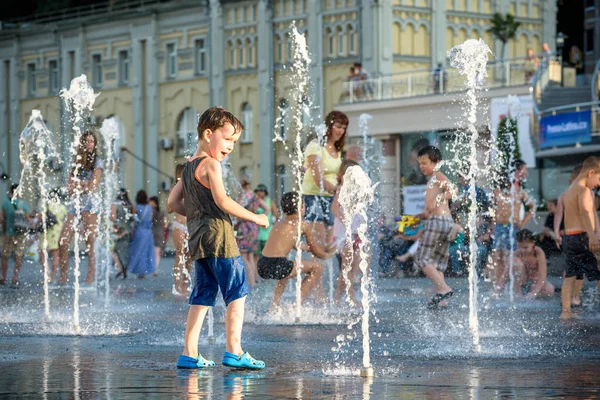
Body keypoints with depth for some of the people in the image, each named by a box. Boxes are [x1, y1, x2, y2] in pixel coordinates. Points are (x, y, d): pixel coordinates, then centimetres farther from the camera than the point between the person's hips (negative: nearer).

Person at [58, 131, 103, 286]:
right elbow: (69, 189, 10)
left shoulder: (97, 162, 4)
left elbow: (92, 187, -6)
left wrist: (76, 184, 3)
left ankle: (90, 279, -4)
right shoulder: (77, 164, 19)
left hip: (90, 203, -5)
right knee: (62, 242, -5)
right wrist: (83, 184, -7)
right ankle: (63, 278, 2)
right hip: (75, 204, 5)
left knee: (90, 244, -7)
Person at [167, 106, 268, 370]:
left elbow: (173, 202, 21)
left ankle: (189, 353, 8)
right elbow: (222, 201, -19)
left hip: (197, 238, 9)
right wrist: (254, 217, -12)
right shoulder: (210, 164, -9)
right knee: (237, 293, -6)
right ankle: (234, 351, -12)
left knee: (202, 297, 11)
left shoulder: (189, 167, 19)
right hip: (218, 233, -9)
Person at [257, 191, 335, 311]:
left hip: (262, 266, 8)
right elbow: (318, 253, 11)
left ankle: (275, 305, 27)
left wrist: (307, 248, 57)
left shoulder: (280, 223, 22)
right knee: (317, 268, 9)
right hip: (276, 265, -8)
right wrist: (330, 253, 31)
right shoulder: (300, 224, 4)